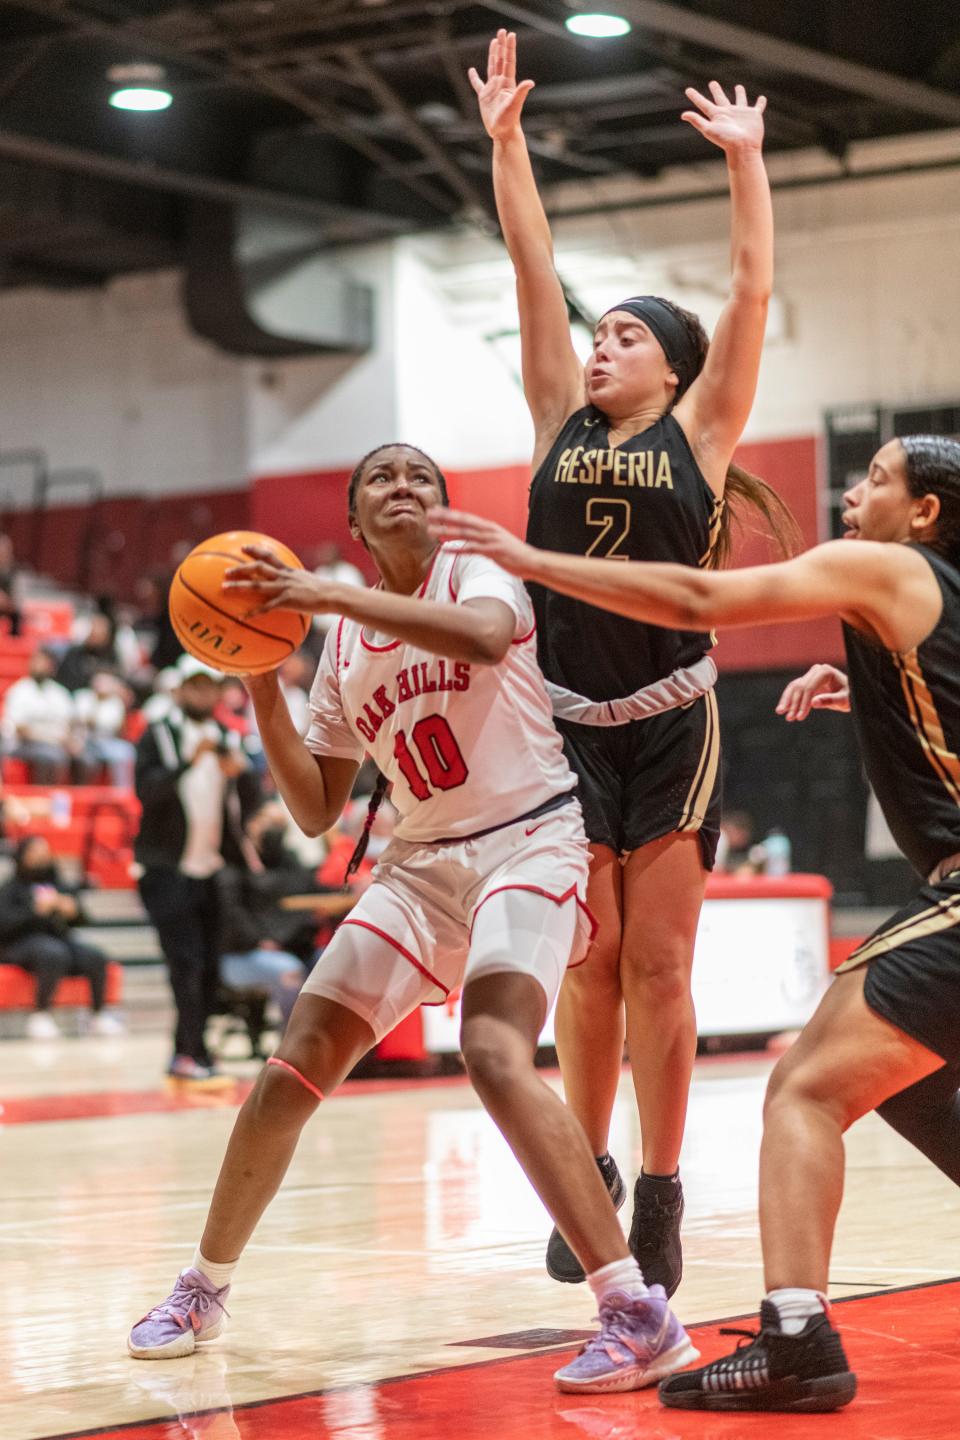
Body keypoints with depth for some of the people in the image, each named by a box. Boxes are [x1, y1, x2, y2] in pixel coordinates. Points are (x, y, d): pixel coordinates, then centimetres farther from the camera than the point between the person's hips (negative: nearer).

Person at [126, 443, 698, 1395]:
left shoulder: (475, 568, -6)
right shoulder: (343, 646, 10)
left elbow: (486, 637, -33)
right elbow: (317, 811, 10)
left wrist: (330, 595, -33)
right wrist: (262, 687, -3)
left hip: (527, 842, -6)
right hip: (423, 862, 6)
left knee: (495, 1055, -30)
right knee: (292, 1072, 3)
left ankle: (640, 1317, -30)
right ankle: (203, 1290, 23)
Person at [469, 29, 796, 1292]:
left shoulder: (698, 431, 2)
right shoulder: (562, 422, 9)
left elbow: (752, 289, -4)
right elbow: (535, 271, 7)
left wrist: (746, 157, -3)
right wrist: (506, 139, 6)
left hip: (669, 725, -3)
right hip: (568, 722, 3)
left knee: (657, 963, 0)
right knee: (588, 961, 7)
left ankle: (660, 1197, 6)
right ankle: (586, 1178, 17)